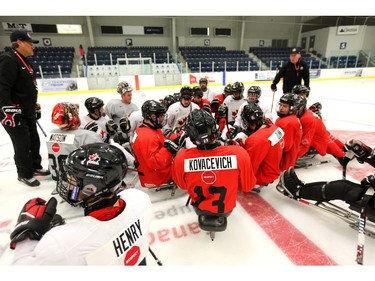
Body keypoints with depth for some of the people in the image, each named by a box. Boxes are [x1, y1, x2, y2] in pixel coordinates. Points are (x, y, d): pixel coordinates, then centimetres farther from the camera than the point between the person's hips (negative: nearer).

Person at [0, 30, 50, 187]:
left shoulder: (25, 62, 16)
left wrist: (35, 107, 22)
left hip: (28, 113, 9)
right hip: (15, 114, -9)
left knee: (34, 141, 17)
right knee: (23, 145, 1)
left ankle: (35, 167, 34)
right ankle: (24, 174, 18)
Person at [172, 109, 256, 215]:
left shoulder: (181, 158, -32)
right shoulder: (238, 154, -34)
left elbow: (182, 185, -8)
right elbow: (247, 186, -14)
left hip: (199, 207, 1)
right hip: (227, 208, 0)